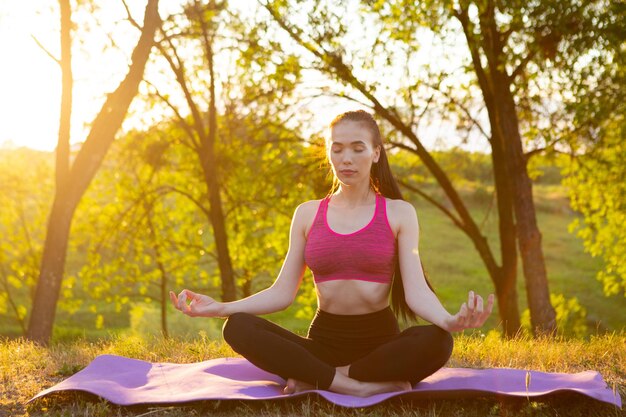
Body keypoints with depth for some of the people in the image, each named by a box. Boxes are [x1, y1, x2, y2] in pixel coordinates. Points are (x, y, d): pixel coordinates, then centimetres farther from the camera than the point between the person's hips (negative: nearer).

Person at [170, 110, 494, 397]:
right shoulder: (307, 214, 8)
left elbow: (416, 290, -10)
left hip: (380, 339, -2)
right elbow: (283, 292, 2)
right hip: (324, 339, 2)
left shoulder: (398, 213, 1)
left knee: (436, 341, -36)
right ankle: (376, 384, -28)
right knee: (237, 328, -25)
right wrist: (220, 308, -13)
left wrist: (449, 320, -34)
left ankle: (314, 380, -22)